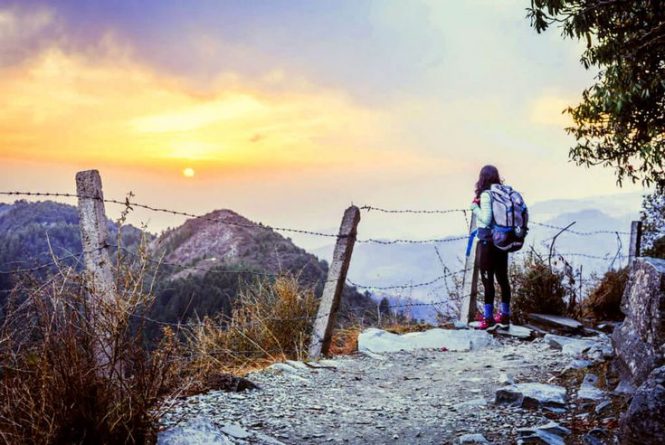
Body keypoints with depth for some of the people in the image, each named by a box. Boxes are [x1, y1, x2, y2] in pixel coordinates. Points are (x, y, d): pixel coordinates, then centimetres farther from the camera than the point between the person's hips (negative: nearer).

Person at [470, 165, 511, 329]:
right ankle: (505, 316, 21)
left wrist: (475, 207, -5)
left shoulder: (486, 195, -13)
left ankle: (489, 319, 0)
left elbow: (486, 219, -19)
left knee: (488, 279, -2)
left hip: (487, 242, -7)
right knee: (502, 278, 12)